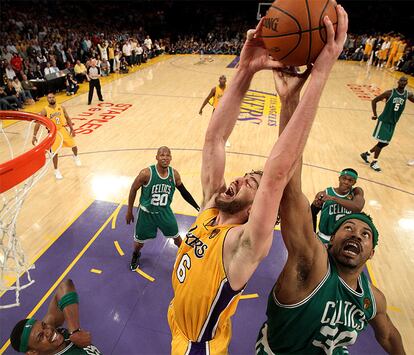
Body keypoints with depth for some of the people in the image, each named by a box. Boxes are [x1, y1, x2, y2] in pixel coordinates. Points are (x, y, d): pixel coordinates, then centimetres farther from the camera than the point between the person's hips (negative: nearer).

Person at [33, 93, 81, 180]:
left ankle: (75, 157, 45)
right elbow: (38, 123, -11)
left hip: (63, 129, 3)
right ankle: (56, 170, 12)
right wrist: (34, 136, -15)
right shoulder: (45, 111, -11)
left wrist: (71, 128, 4)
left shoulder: (61, 107, -2)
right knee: (55, 152, -4)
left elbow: (67, 118, 10)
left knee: (74, 145, 9)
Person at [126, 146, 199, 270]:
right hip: (146, 212, -2)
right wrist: (129, 211, -3)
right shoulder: (146, 173, -25)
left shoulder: (174, 174, -14)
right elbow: (133, 190, -11)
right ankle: (135, 256, 50)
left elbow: (184, 192, 1)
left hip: (165, 211, 2)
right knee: (139, 241, 15)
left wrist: (198, 207, 0)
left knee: (176, 236, 14)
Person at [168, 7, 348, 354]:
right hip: (180, 323, 5)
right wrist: (245, 71, -33)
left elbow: (278, 172, -50)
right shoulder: (209, 207, -18)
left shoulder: (245, 243, -34)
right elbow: (214, 138, -25)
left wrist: (320, 74, -49)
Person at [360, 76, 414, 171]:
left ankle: (366, 153, 27)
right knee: (382, 142, -7)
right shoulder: (390, 93, -11)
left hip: (393, 123, 6)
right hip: (384, 121, -6)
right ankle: (374, 162, 7)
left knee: (385, 143, 9)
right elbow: (374, 101, -6)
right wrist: (375, 115, -9)